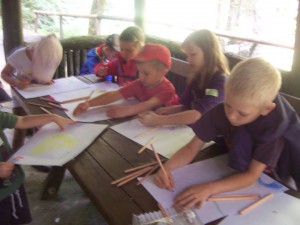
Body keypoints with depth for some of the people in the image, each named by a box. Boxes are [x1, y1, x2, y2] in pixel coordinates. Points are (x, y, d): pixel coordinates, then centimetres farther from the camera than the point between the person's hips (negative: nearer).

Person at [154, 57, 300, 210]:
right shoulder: (221, 111, -24)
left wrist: (209, 188, -44)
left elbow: (252, 175, -31)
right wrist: (167, 167, -35)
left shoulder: (275, 125, -30)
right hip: (237, 170, 3)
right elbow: (191, 147, -18)